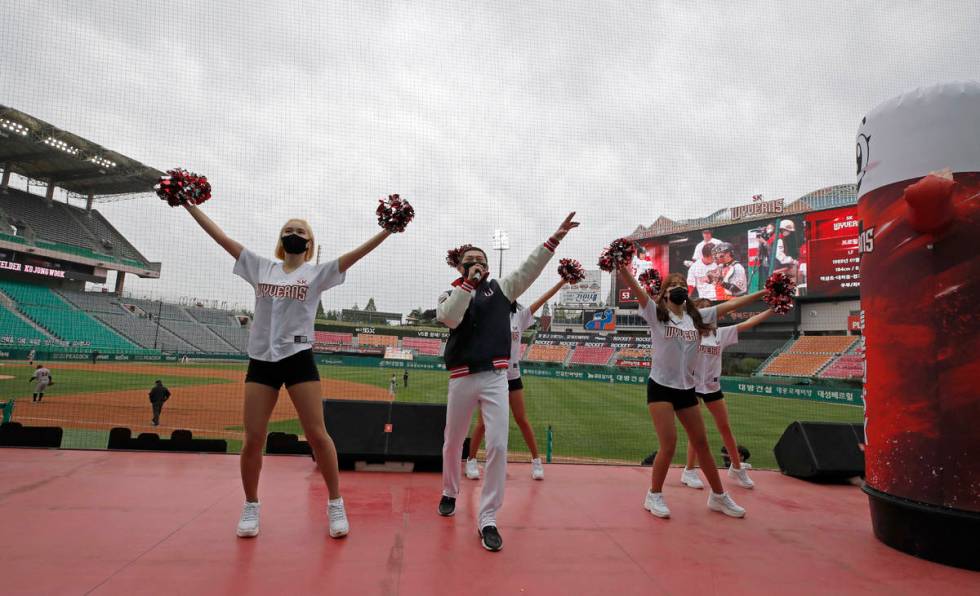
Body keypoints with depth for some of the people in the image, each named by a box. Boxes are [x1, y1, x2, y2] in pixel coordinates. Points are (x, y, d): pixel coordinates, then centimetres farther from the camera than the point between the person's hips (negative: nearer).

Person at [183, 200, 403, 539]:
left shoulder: (317, 273, 4)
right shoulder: (261, 267, 12)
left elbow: (352, 256, -7)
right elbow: (222, 238, 11)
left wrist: (387, 231, -16)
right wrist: (189, 205, 10)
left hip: (298, 359, -2)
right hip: (261, 361, 3)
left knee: (317, 434, -4)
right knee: (252, 440, 3)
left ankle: (336, 505, 10)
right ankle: (251, 507, 24)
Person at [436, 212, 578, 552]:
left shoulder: (500, 289, 10)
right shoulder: (450, 296, 7)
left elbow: (530, 269, -1)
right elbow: (450, 319, -15)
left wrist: (555, 238, -10)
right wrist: (467, 282, -15)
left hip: (495, 376, 0)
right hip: (462, 378, 0)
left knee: (498, 446, -8)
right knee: (453, 443, 15)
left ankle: (487, 518, 3)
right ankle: (450, 493, 42)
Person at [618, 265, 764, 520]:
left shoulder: (697, 316, 8)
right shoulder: (656, 313, -4)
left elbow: (730, 304, 12)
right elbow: (635, 287, -18)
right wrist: (620, 264, -31)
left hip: (687, 389, 5)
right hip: (660, 387, -5)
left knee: (701, 443, 13)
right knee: (669, 444, -8)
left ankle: (718, 496, 30)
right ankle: (654, 496, 12)